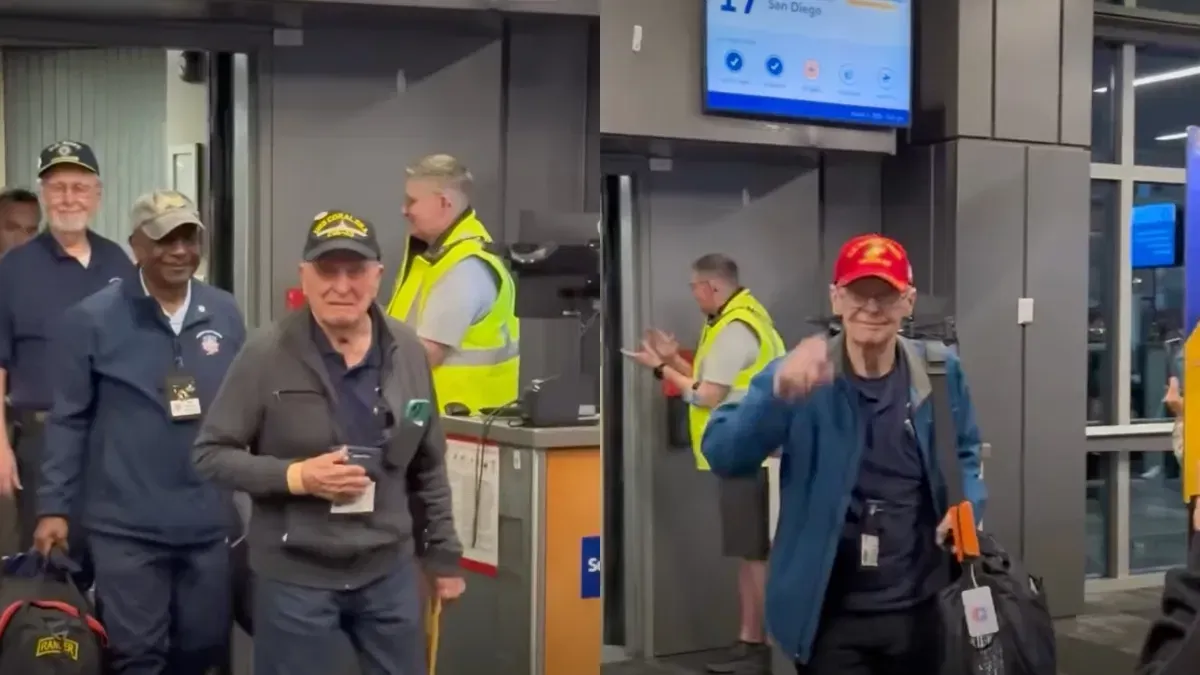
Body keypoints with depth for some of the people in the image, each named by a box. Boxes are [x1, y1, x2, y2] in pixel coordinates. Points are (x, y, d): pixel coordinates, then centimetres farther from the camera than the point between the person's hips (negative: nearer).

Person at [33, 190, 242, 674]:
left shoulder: (225, 314, 4)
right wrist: (54, 506, -5)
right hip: (126, 524, -3)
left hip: (207, 520, 4)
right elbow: (69, 420, -3)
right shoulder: (92, 319, -6)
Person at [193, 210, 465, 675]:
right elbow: (209, 453, -6)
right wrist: (295, 476, -19)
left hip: (389, 570, 4)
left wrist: (443, 553, 13)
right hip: (294, 576, -3)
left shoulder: (407, 351, 1)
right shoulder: (267, 353, -11)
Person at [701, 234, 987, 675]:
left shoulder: (940, 373, -2)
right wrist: (777, 393, -42)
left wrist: (967, 504, -8)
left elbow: (964, 456, 15)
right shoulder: (798, 378, -11)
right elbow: (723, 457, -24)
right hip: (831, 616, -3)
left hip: (921, 609, 3)